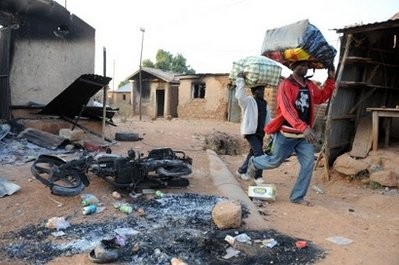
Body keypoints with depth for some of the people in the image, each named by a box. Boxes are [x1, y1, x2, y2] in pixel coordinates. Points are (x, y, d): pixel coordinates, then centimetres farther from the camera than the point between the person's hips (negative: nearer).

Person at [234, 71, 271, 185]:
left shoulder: (264, 103, 15)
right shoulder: (248, 101, -8)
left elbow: (268, 119, 19)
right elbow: (239, 96, -30)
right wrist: (241, 80, -28)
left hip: (260, 132, 8)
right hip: (250, 131, -8)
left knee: (253, 153, 15)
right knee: (259, 153, -15)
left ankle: (241, 170, 32)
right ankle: (258, 176, -6)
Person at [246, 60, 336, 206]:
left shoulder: (310, 85, 9)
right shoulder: (286, 85, -15)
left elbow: (322, 97, 26)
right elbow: (287, 109, -28)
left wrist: (331, 79, 12)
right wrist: (303, 127, -41)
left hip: (304, 134, 6)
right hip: (286, 133, -6)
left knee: (308, 164, -1)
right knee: (275, 161, 8)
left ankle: (297, 196, 10)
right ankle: (254, 162, 40)